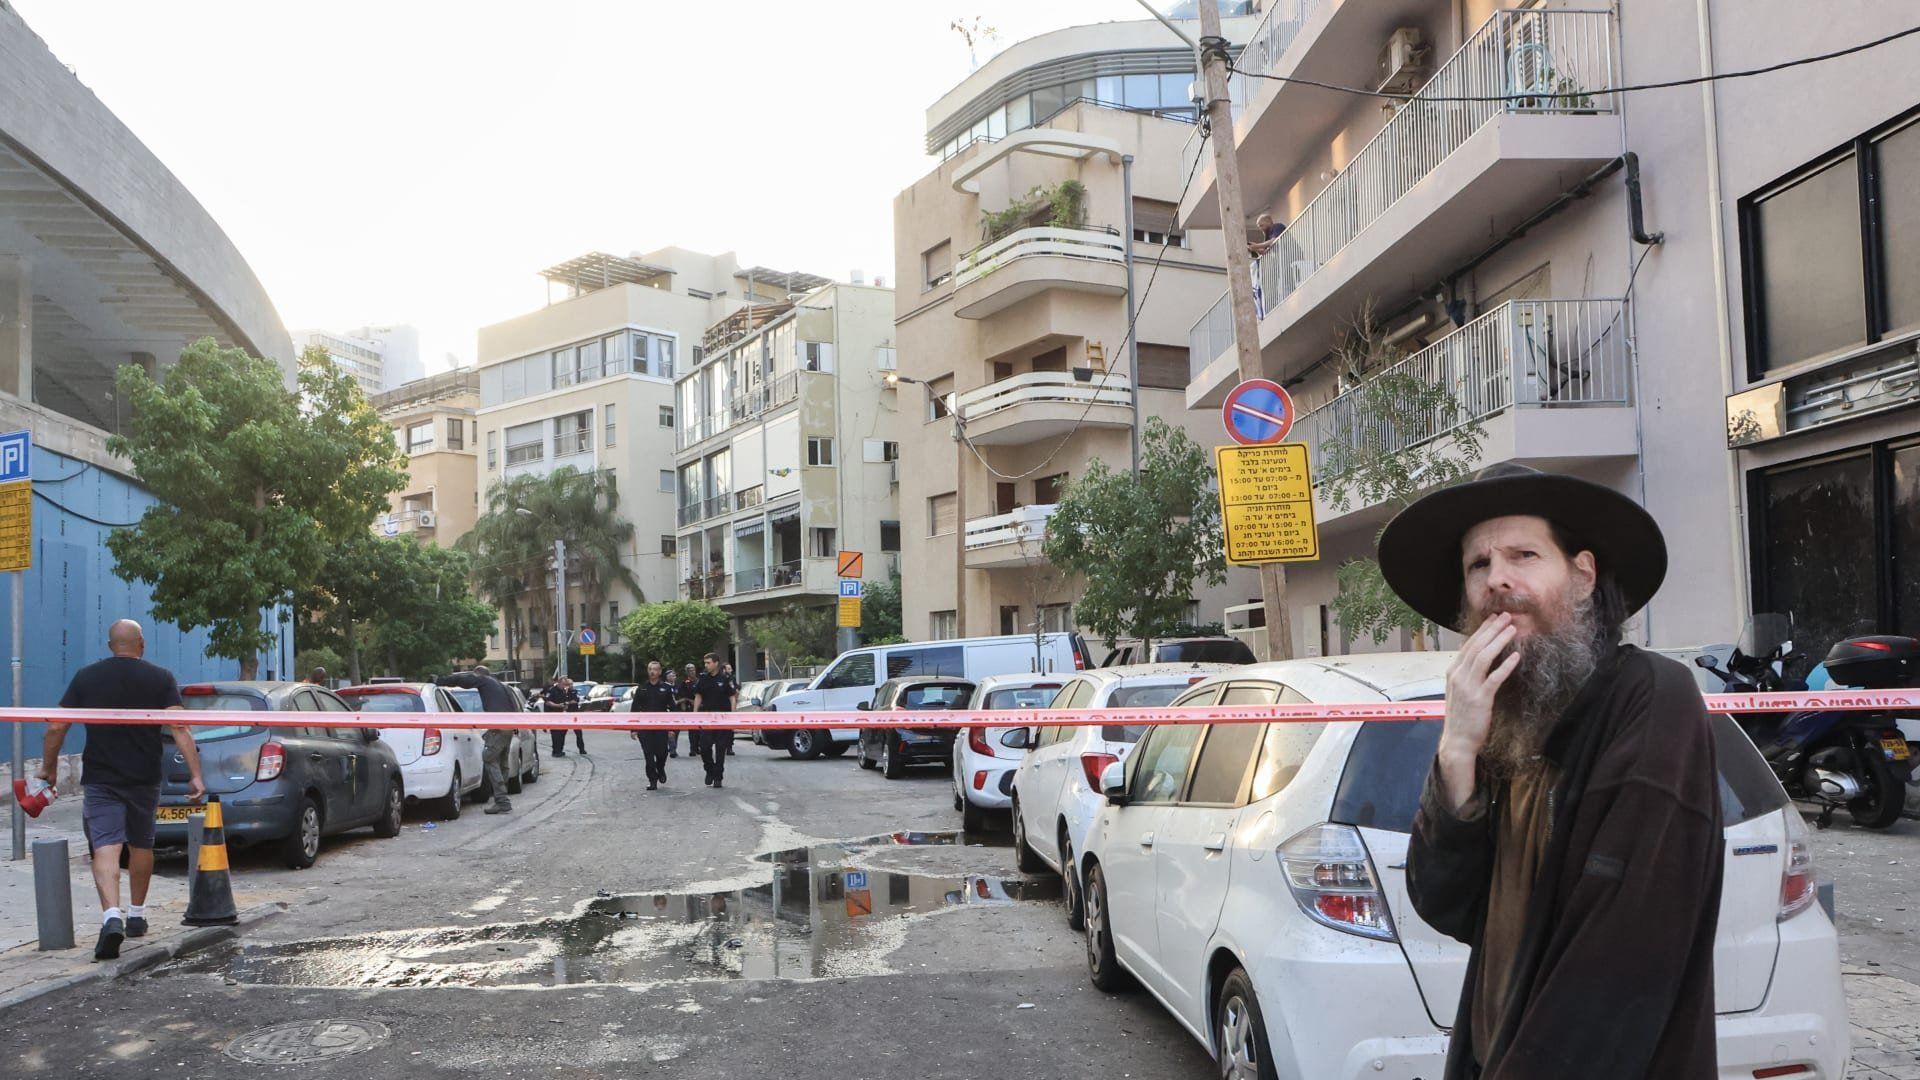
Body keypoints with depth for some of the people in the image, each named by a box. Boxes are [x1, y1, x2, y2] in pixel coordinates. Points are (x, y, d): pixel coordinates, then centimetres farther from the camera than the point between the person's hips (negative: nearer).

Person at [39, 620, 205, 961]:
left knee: (105, 847, -8)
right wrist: (195, 775, -13)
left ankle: (112, 916, -28)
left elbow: (56, 728, 1)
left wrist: (48, 766, 15)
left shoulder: (86, 677, 2)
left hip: (99, 779, -1)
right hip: (145, 779, 1)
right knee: (141, 845, 17)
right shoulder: (161, 678, -2)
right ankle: (136, 916, 28)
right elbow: (180, 729, -11)